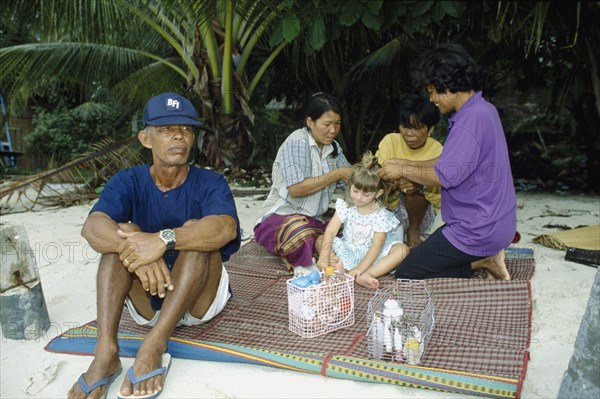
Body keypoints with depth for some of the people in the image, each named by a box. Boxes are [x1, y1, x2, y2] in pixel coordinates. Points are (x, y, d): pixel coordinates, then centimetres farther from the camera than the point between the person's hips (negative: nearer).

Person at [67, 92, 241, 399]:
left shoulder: (210, 183, -9)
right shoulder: (128, 182, -4)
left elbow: (226, 227, -32)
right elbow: (92, 227, -23)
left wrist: (164, 240, -46)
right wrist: (137, 250, -44)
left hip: (200, 299, -2)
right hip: (145, 301, 2)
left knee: (195, 230, -26)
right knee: (124, 233, -19)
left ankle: (153, 347, -35)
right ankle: (106, 352, -30)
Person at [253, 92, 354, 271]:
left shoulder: (333, 147, 9)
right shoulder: (297, 141, -13)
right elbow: (295, 189, -21)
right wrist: (336, 174, -18)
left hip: (313, 220, 7)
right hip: (279, 216, -7)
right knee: (302, 233, -40)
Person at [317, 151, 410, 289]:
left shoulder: (381, 215, -14)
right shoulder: (345, 206, -7)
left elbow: (376, 246, -21)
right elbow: (330, 231, -14)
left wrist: (360, 268, -33)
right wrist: (323, 258, -27)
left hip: (371, 255, -2)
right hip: (348, 251, 2)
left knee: (402, 249, -26)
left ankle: (367, 275, -40)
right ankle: (338, 267, -38)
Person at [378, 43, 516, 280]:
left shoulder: (472, 119, -24)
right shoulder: (480, 110, 9)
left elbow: (446, 176, -24)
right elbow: (450, 161, 14)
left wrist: (403, 170, -9)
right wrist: (405, 164, 9)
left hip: (478, 231, -10)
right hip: (490, 222, 10)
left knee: (405, 276, -3)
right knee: (422, 255, 22)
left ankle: (481, 262, -4)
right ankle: (484, 258, 8)